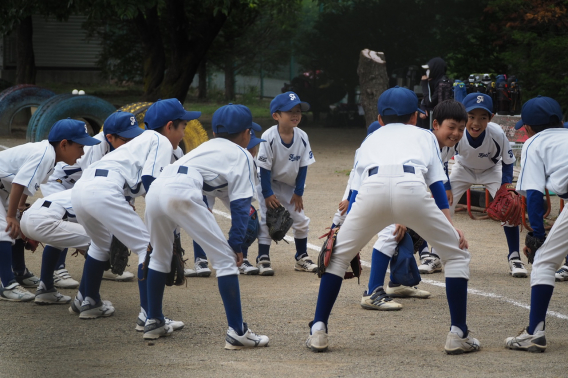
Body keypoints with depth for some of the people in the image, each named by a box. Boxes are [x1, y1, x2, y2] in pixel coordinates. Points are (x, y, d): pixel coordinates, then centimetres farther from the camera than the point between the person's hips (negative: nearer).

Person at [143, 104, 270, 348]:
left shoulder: (206, 146, 37)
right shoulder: (241, 155, 17)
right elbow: (240, 204, 8)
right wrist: (236, 244, 8)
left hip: (155, 189, 7)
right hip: (182, 193, -7)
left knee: (159, 255, 29)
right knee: (226, 259, -1)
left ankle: (153, 322, 35)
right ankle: (237, 332, -7)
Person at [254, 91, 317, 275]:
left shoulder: (302, 137, -14)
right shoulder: (269, 137, -26)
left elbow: (303, 166, -6)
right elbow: (264, 168, -20)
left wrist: (298, 192, -6)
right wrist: (268, 194, -19)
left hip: (290, 185, 4)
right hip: (268, 183, -4)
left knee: (301, 220, 5)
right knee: (267, 220, -10)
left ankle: (302, 258, 19)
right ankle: (263, 259, -3)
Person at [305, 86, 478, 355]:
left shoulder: (370, 140, 40)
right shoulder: (424, 136, 36)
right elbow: (437, 184, 22)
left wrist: (342, 229, 28)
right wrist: (450, 227, 15)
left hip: (371, 191, 2)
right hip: (411, 189, -2)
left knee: (338, 255, 24)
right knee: (456, 254, 17)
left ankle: (318, 332, 18)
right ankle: (458, 335, 11)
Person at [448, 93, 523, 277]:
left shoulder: (497, 134, -36)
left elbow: (508, 162, -17)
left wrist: (506, 187, -29)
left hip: (492, 170, -1)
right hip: (463, 169, 1)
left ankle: (514, 257, -2)